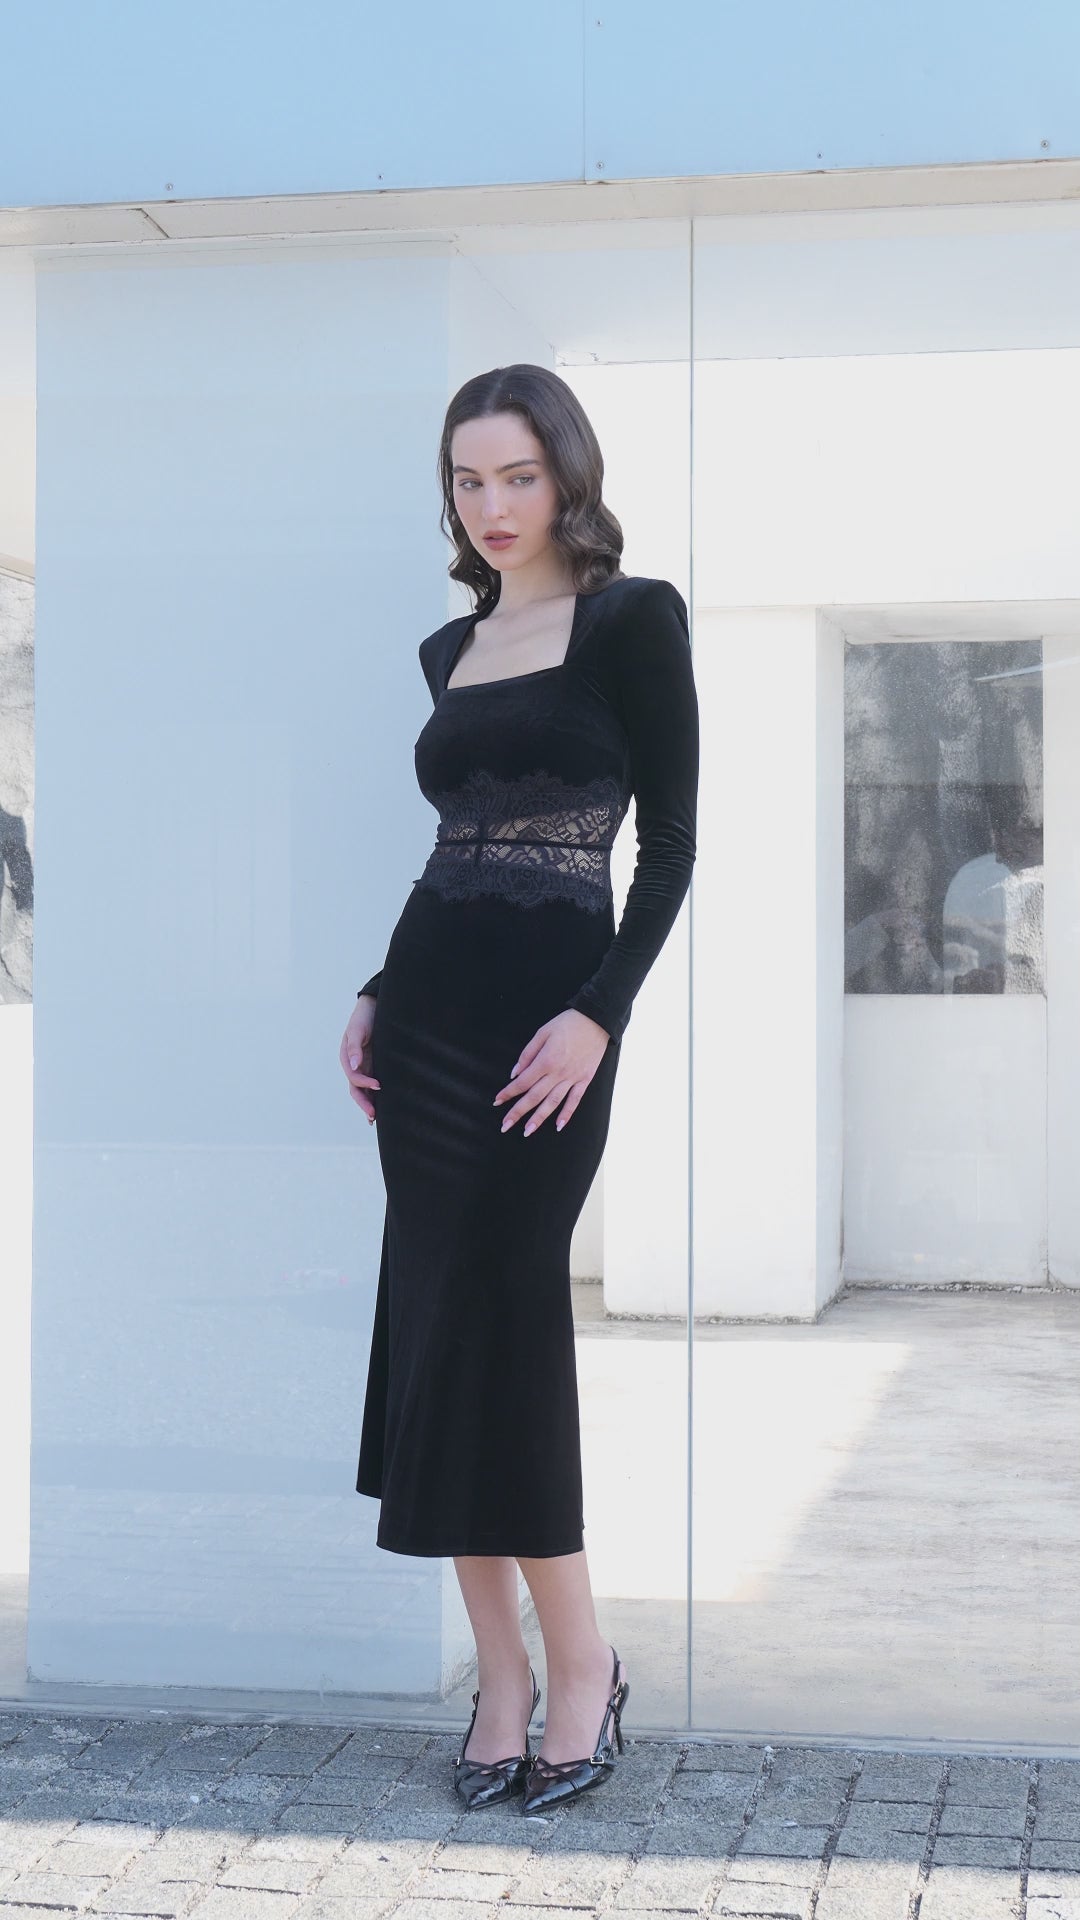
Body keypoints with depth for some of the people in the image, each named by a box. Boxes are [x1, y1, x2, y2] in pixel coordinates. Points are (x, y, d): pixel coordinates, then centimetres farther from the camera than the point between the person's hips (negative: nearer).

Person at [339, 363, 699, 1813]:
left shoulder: (631, 618, -3)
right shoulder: (450, 648, 16)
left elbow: (669, 842, -7)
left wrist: (599, 1012, -17)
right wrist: (377, 994, 10)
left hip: (545, 1012, -6)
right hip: (427, 1005, 6)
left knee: (495, 1324, -7)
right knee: (436, 1327, 3)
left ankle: (577, 1666, 8)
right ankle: (503, 1672, 12)